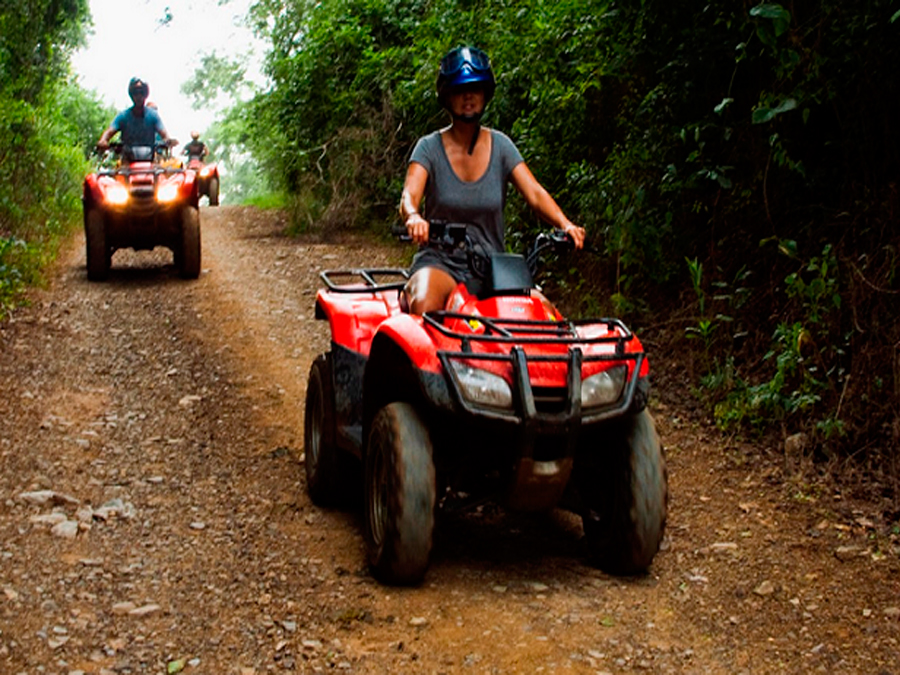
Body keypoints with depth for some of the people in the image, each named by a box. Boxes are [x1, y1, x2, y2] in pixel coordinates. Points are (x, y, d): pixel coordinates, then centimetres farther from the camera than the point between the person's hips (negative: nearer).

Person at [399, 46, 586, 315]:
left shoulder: (500, 145, 6)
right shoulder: (430, 147, 0)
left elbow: (535, 193, -5)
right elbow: (409, 195, -15)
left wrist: (566, 225, -25)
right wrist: (414, 217, -40)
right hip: (439, 261, -3)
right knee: (424, 306, -36)